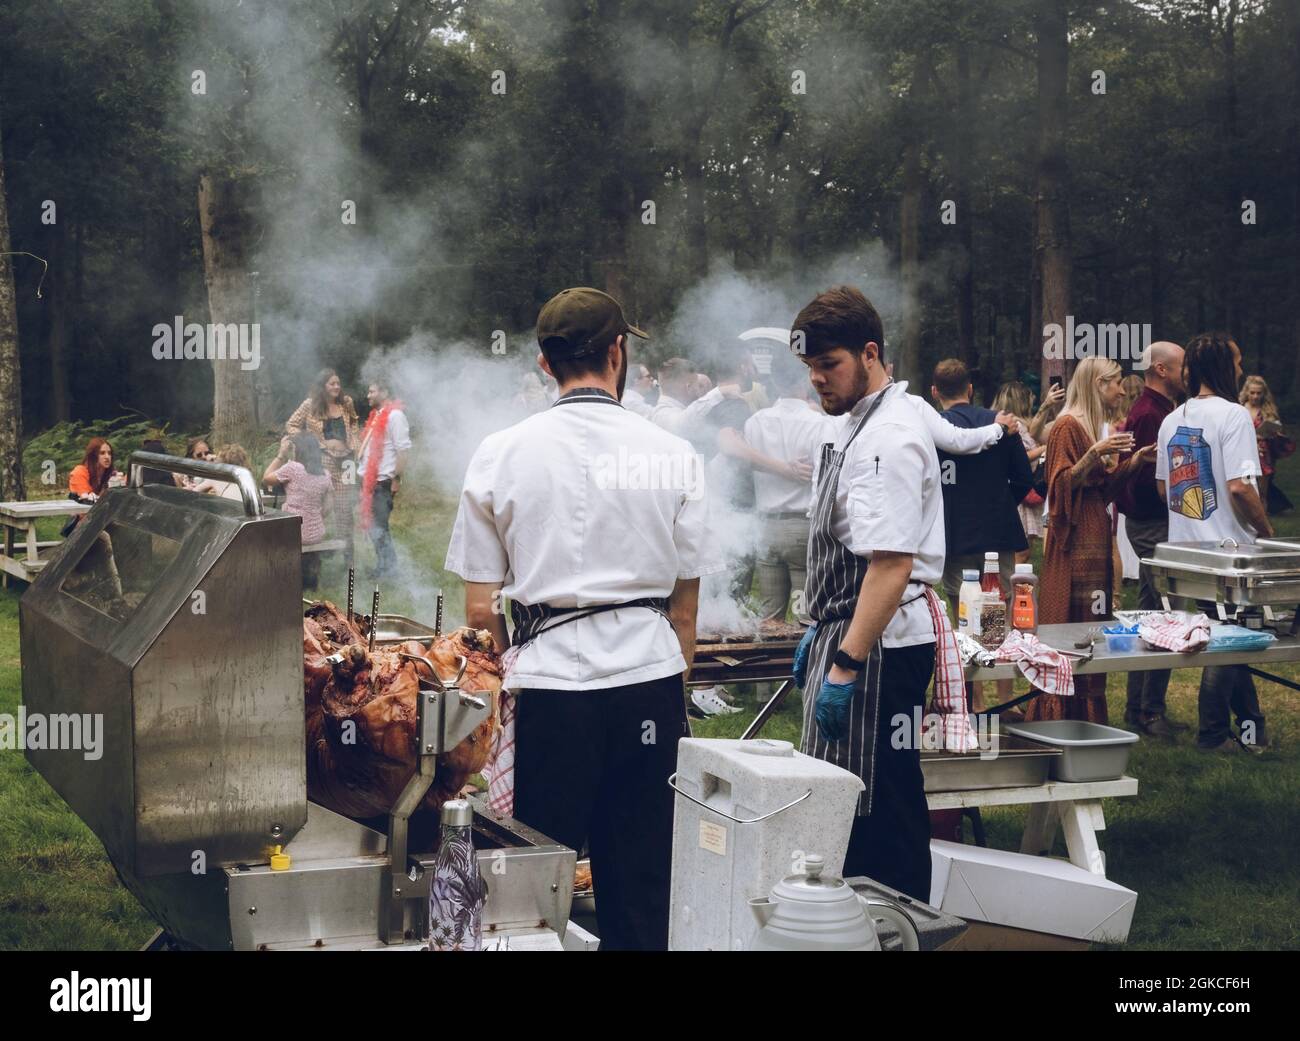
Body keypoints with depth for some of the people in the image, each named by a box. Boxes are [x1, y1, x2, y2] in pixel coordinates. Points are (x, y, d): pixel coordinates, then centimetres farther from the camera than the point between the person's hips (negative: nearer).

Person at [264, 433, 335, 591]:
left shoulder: (292, 468, -14)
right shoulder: (325, 475, 3)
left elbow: (266, 479, -1)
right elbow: (327, 508, 8)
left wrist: (280, 454, 1)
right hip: (317, 534, 5)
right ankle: (310, 578, 35)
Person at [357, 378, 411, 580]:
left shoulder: (394, 416, -12)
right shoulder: (376, 416, 17)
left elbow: (403, 449, -17)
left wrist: (396, 479, -19)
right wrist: (365, 479, 17)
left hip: (383, 481, -9)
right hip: (371, 479, 9)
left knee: (377, 526, -6)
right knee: (373, 524, 12)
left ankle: (385, 567, 2)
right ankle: (386, 565, 20)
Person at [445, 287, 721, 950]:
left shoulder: (500, 454, -1)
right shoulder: (673, 454, 2)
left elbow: (479, 610, 1)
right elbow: (685, 607, 7)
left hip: (552, 679, -1)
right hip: (651, 674, 1)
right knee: (642, 880, 10)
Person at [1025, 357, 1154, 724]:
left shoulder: (1092, 426, 19)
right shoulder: (1068, 427, -10)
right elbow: (1063, 484, -16)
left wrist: (1136, 461, 13)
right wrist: (1094, 454, -28)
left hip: (1095, 539, 9)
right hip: (1076, 542, -9)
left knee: (1092, 625, 8)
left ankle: (1086, 717, 12)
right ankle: (1061, 715, -7)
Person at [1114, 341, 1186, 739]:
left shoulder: (1151, 410, 16)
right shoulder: (1151, 414, -16)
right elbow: (1150, 479, -23)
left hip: (1147, 523, 11)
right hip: (1153, 525, -11)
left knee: (1150, 614, 14)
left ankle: (1138, 708, 19)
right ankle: (1151, 711, -5)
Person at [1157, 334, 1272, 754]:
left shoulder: (1173, 419, 9)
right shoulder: (1232, 415, -15)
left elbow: (1162, 485, 15)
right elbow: (1240, 487, -23)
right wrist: (1266, 529, -9)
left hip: (1185, 546, 8)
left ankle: (1252, 725, 25)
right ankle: (1213, 734, 10)